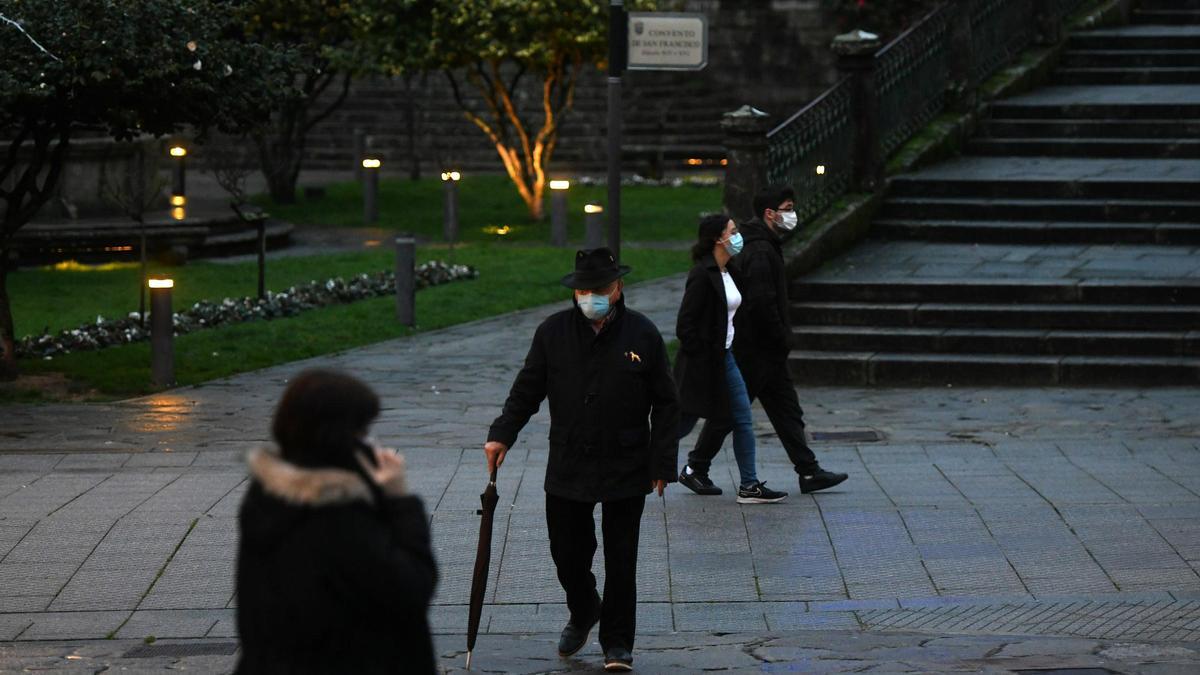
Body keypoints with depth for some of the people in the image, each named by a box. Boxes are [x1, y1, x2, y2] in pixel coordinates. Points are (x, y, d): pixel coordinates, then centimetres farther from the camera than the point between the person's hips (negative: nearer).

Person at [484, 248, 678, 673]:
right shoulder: (553, 332, 0)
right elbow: (527, 390, 6)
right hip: (567, 467, 2)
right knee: (567, 552, 8)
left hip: (626, 470, -2)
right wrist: (502, 434, -8)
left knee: (620, 561, 4)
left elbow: (665, 406, 0)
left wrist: (662, 462, -3)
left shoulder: (642, 335, -4)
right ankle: (583, 613, 38)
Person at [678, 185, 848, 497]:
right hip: (754, 350, -10)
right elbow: (762, 304, -25)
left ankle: (809, 472, 12)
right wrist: (782, 340, -16)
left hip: (766, 350, 10)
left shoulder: (764, 246, 14)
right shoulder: (759, 252, -20)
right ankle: (694, 469, 9)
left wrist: (782, 339, 15)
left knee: (787, 410, 10)